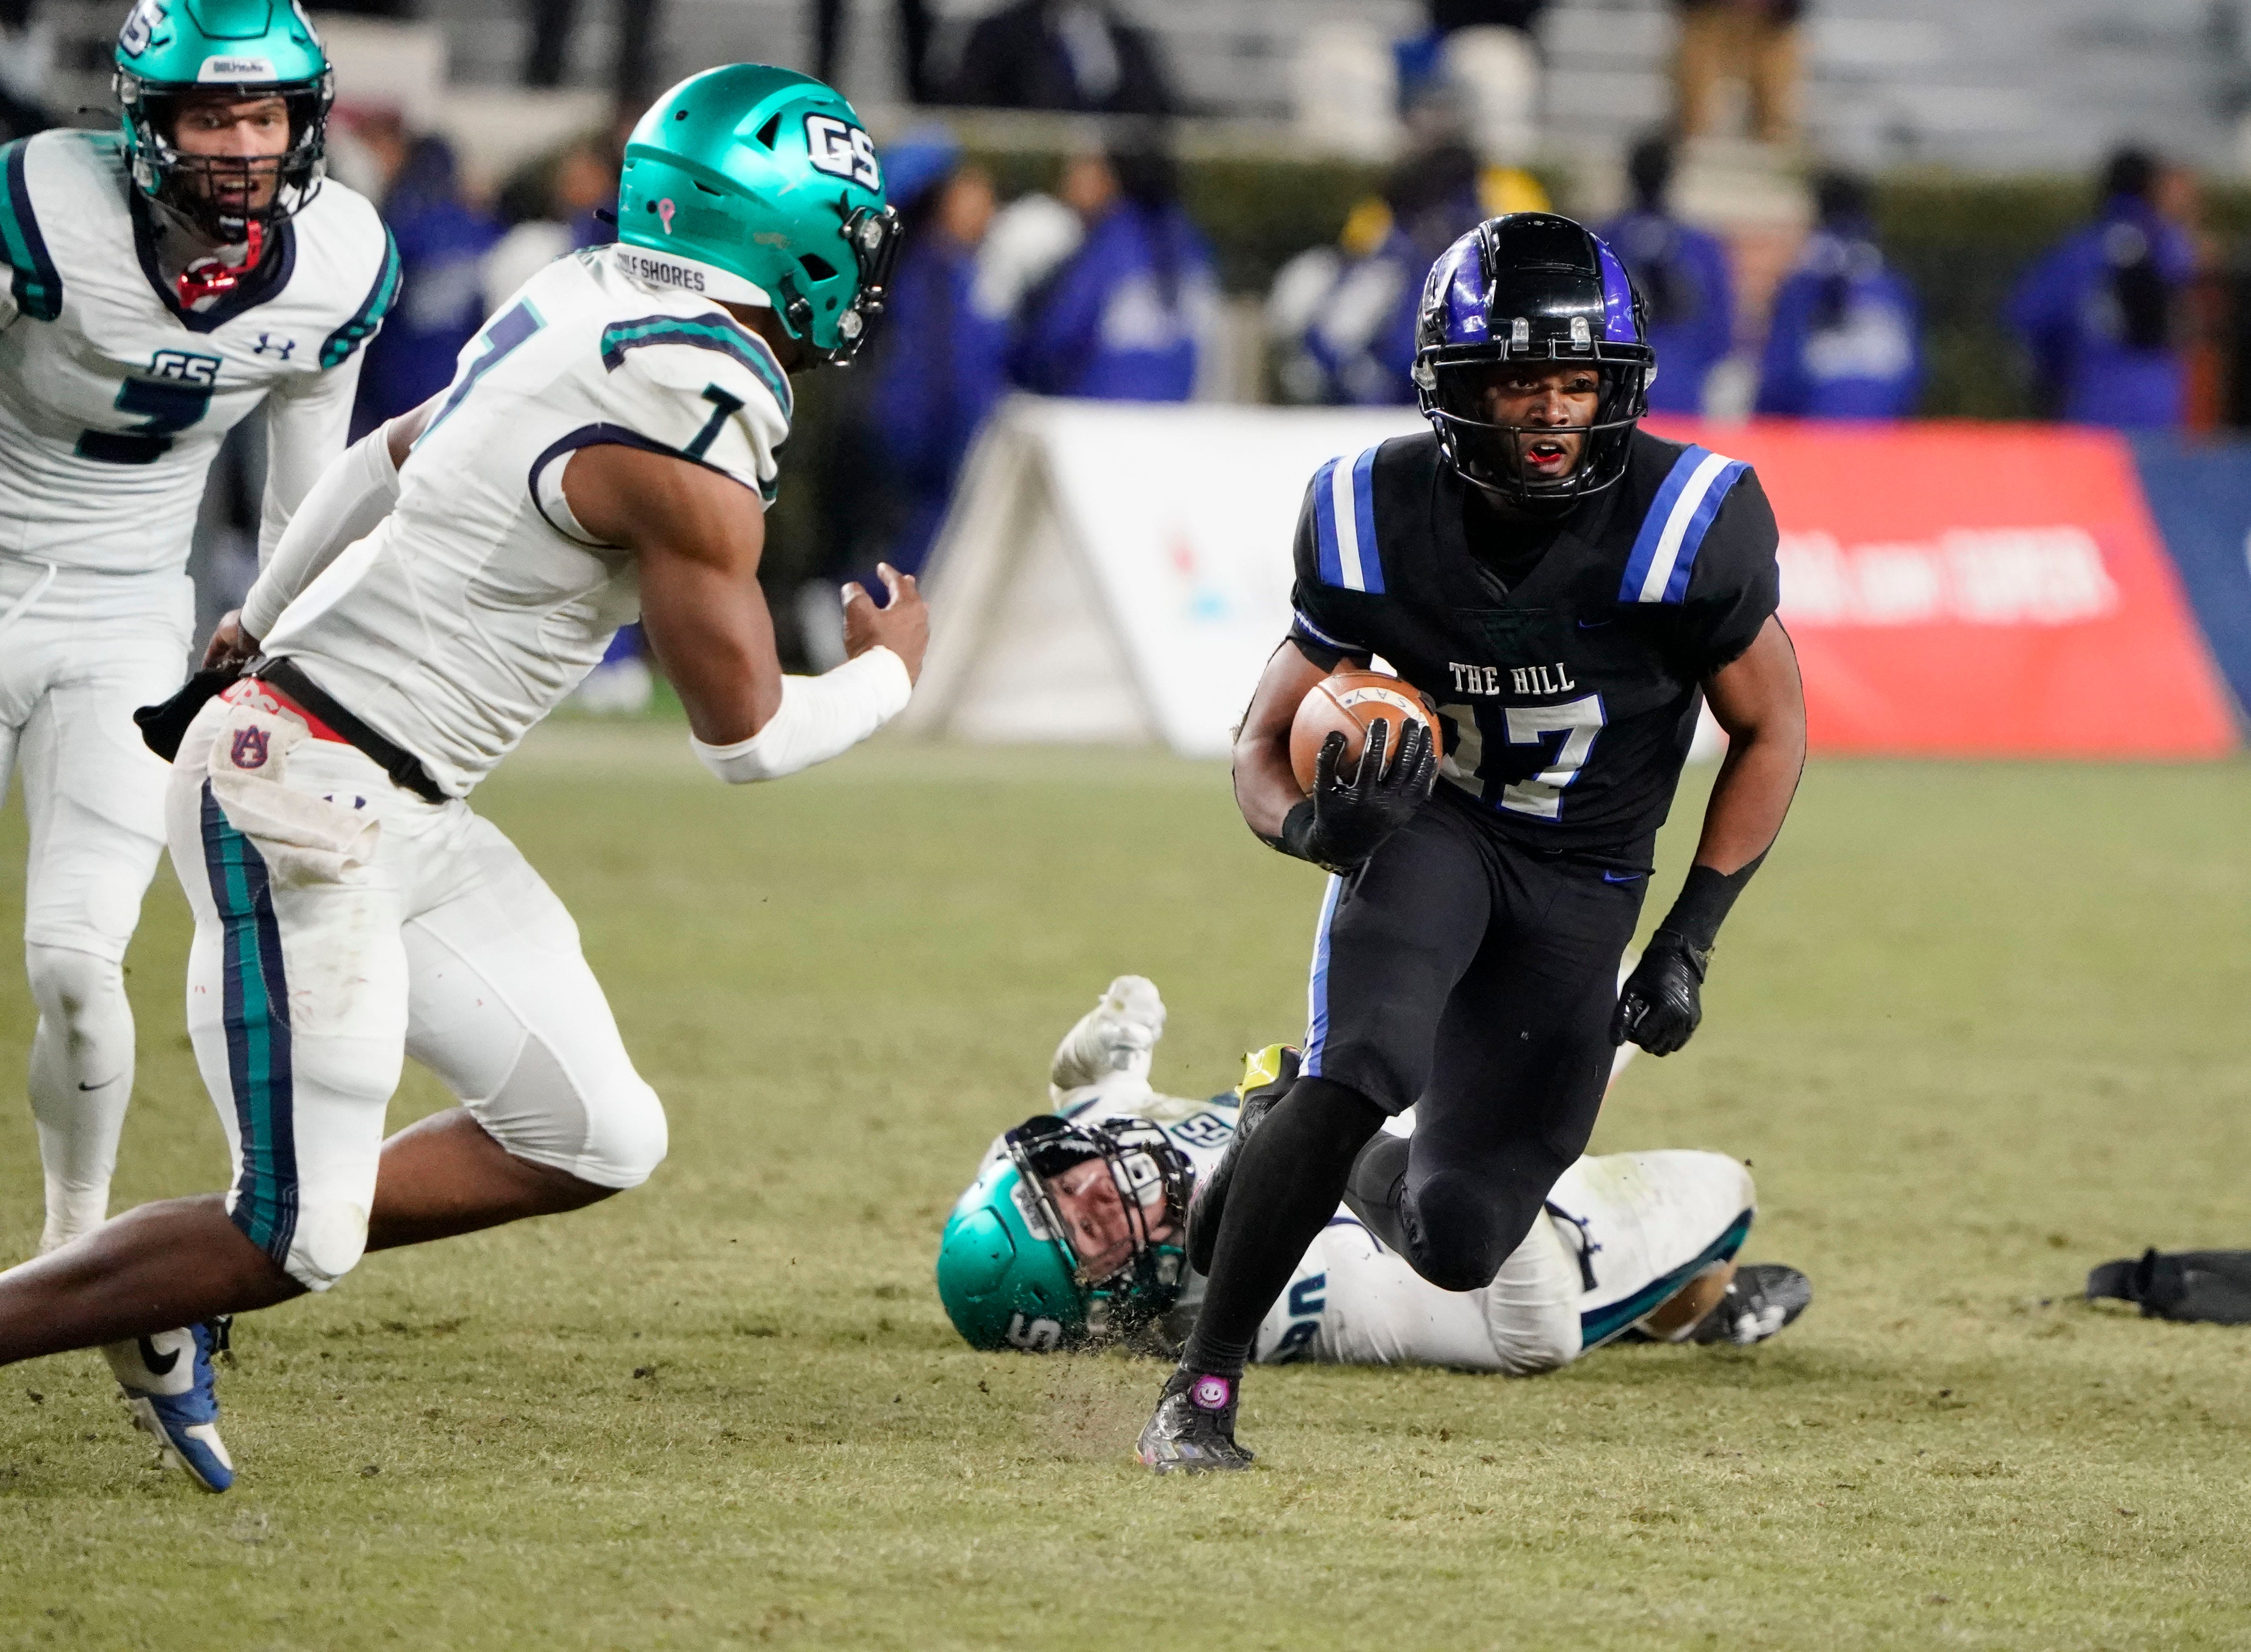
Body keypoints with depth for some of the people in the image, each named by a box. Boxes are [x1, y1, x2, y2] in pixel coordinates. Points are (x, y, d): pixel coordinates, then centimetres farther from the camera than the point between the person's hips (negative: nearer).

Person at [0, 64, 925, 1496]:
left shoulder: (593, 310, 8)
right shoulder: (687, 437, -20)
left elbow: (394, 455, 25)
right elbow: (746, 734, -10)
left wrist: (262, 622, 41)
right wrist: (888, 678, 10)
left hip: (400, 816, 10)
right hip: (302, 802, -10)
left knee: (596, 1140, 6)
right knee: (295, 1241, -7)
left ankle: (185, 1286, 13)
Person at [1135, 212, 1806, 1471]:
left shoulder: (1682, 526, -22)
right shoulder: (1382, 524, -16)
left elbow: (1772, 731, -6)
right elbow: (1266, 743, -5)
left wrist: (1690, 944, -12)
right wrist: (1312, 821, -30)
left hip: (1582, 885, 1)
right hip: (1428, 831, -1)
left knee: (1458, 1242, -1)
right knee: (1359, 1071, -32)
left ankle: (1330, 1163, 36)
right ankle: (1202, 1386, -19)